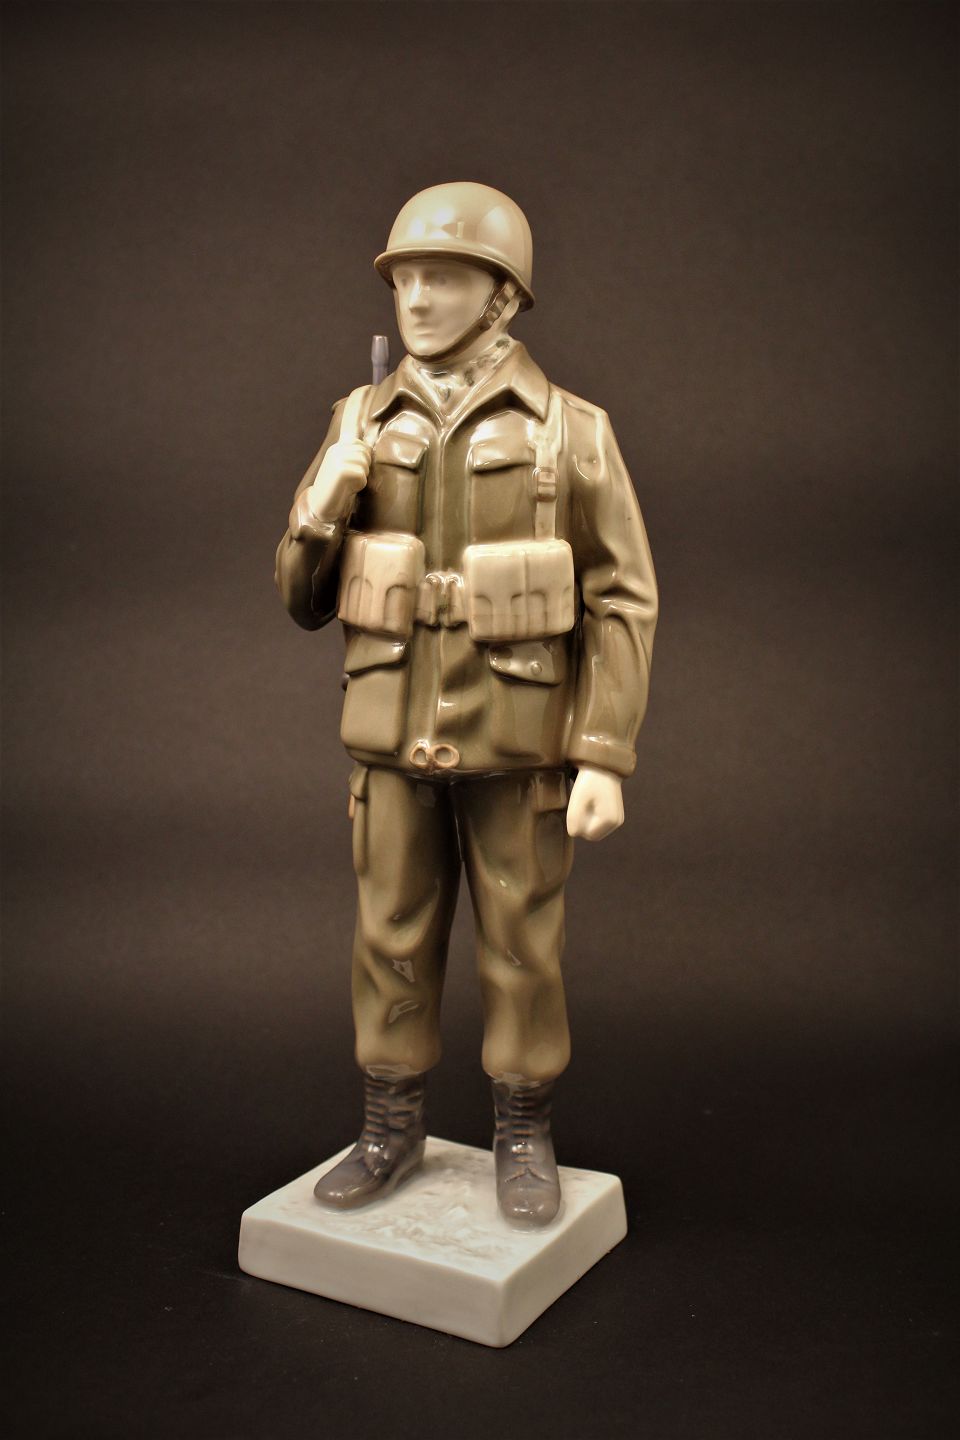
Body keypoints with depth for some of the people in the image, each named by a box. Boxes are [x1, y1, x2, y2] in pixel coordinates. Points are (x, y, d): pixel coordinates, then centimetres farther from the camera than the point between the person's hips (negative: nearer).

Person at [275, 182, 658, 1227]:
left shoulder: (569, 431, -7)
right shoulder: (361, 428, 2)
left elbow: (622, 604, -8)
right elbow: (305, 600, 4)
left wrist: (605, 761, -15)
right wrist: (321, 510, -17)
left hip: (517, 737, -2)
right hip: (396, 732, 3)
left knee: (522, 944, 7)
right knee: (393, 939, 10)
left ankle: (523, 1137, 25)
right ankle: (392, 1130, 27)